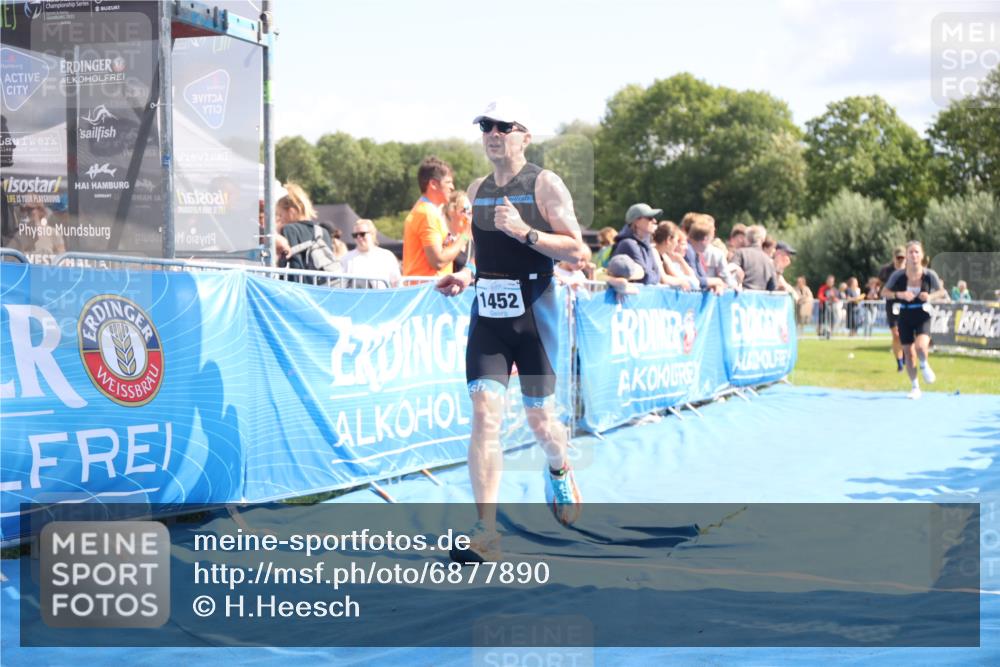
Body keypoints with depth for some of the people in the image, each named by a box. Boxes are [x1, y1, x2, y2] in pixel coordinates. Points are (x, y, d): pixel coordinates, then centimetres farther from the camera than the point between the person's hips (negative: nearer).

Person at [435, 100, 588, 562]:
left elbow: (576, 252, -11)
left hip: (533, 311, -4)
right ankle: (485, 532, -11)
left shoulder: (544, 184, -5)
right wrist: (467, 277, 6)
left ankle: (558, 471, 44)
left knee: (539, 419, 7)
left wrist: (525, 231, -21)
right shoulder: (477, 191, 12)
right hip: (487, 312, 4)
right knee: (485, 415, -10)